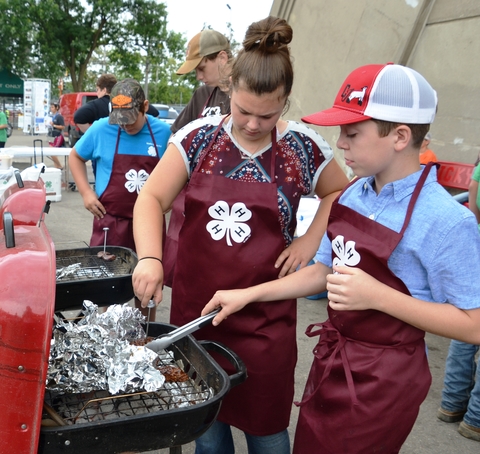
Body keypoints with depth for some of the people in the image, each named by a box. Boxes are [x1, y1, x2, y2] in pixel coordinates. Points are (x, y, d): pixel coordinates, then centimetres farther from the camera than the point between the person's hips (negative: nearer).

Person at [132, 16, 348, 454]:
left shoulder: (304, 147, -5)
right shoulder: (198, 137, -4)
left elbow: (341, 192, 11)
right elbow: (152, 197, -4)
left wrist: (311, 241, -3)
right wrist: (150, 258, -20)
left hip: (265, 316, -1)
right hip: (194, 306, 2)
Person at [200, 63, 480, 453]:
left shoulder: (445, 220, -23)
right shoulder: (352, 195, -3)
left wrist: (377, 295, -27)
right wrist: (249, 294, 2)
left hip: (383, 380, -6)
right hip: (331, 358, 6)